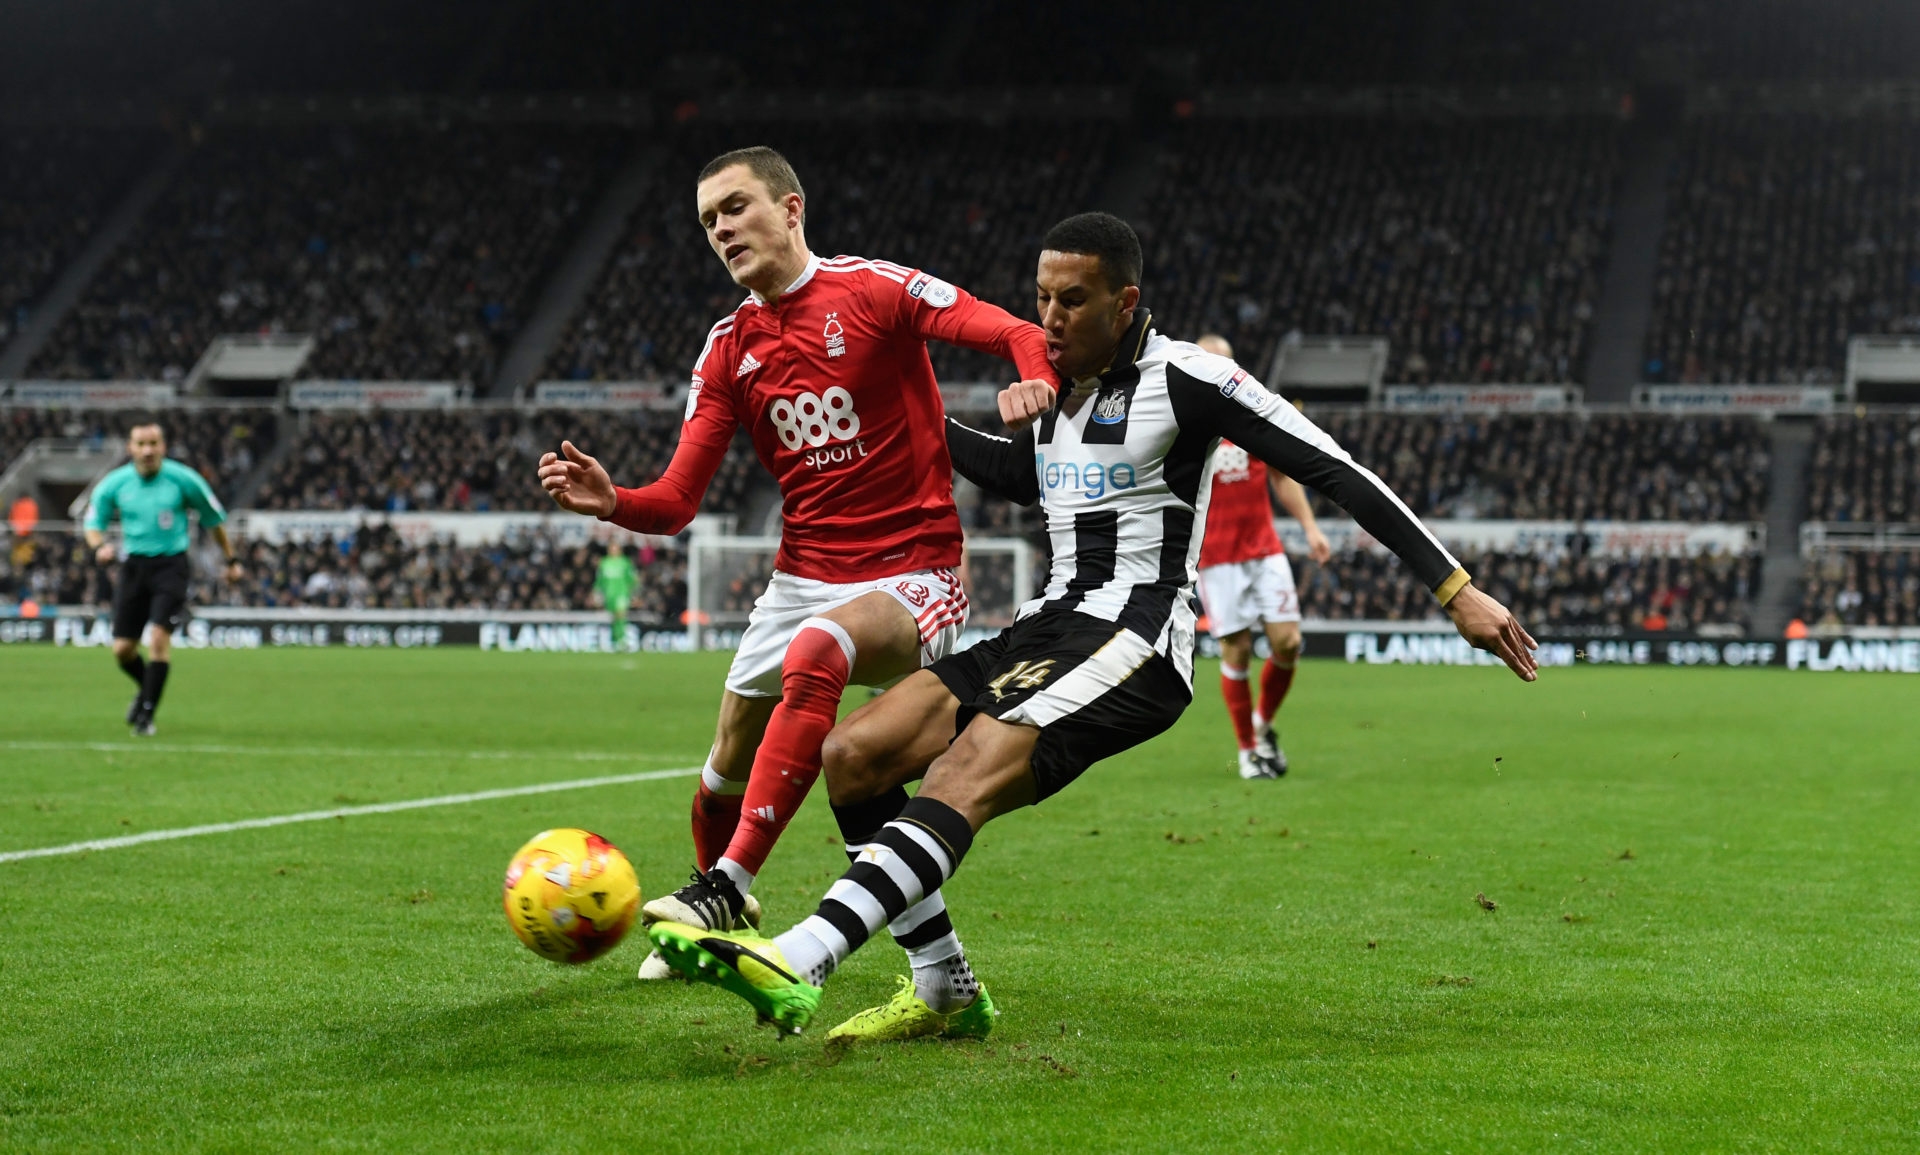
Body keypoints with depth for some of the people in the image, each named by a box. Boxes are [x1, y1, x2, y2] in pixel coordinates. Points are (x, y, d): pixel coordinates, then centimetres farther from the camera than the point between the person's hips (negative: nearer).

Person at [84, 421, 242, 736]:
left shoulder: (182, 479, -6)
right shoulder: (114, 483, -1)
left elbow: (214, 518, 7)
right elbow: (93, 522, 9)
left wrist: (231, 560, 14)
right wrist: (99, 546, -14)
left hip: (171, 565, -3)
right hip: (133, 565, 3)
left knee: (159, 638, -18)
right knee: (122, 649, 2)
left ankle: (146, 714, -7)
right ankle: (147, 688, 35)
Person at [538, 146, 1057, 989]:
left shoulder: (875, 290, -6)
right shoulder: (728, 349, 9)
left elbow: (1021, 336, -14)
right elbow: (677, 502, 5)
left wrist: (1037, 385, -36)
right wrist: (609, 502, -16)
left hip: (912, 575, -6)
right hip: (801, 578, 6)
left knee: (815, 656, -36)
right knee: (727, 771, 9)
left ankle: (728, 888, -36)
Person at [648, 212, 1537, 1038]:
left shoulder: (1181, 378, -8)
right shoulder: (1056, 385, 15)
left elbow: (1333, 471, -8)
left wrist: (1457, 590, -11)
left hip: (1135, 641, -8)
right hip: (1048, 627, 8)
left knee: (963, 778, -31)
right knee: (852, 754, -7)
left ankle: (795, 967, -47)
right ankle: (939, 995, -1)